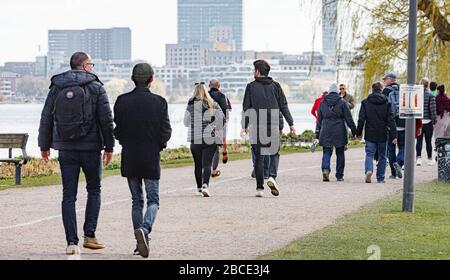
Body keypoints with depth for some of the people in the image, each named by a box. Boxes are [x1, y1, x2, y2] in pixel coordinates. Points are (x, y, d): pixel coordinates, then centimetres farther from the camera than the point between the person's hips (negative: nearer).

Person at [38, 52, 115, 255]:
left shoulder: (56, 88, 5)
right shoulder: (96, 88, -3)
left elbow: (46, 119, 7)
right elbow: (106, 119, -6)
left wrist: (45, 146, 16)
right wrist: (109, 146, 2)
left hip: (66, 148, 2)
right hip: (91, 147, -2)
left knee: (68, 195, 4)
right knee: (94, 190, 14)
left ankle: (72, 242, 0)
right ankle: (90, 235, 4)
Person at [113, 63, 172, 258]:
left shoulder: (122, 101, -4)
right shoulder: (159, 102, -9)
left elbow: (117, 130, -2)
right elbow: (166, 132, -8)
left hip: (129, 159, 2)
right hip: (151, 159, -2)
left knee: (136, 200, 14)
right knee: (153, 201, 5)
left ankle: (141, 241, 11)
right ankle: (144, 228, -23)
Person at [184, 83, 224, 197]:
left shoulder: (191, 105, -3)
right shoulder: (213, 105, 0)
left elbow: (186, 122, 4)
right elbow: (222, 118, -5)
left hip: (195, 139, 0)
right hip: (210, 139, 0)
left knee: (198, 164, 12)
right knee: (207, 164, -3)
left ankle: (199, 188, 19)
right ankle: (205, 185, -23)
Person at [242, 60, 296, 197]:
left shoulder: (251, 87, 0)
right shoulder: (275, 86, 5)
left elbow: (246, 108, 0)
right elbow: (284, 106, 5)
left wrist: (244, 126, 6)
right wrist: (291, 123, 8)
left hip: (256, 127, -1)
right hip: (274, 125, 1)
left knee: (259, 156, 5)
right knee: (275, 153, 13)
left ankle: (259, 187, 3)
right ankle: (273, 177, -13)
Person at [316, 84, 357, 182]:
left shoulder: (323, 103, 6)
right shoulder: (342, 103, -2)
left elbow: (319, 120, 10)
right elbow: (349, 119, -4)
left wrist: (318, 134, 15)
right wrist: (354, 130, 4)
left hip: (326, 133, 2)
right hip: (340, 133, -2)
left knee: (326, 152, 4)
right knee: (340, 154, 9)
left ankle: (325, 169, -23)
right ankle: (339, 176, 12)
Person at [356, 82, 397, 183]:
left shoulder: (365, 103, -1)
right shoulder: (387, 103, -1)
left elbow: (361, 119, -1)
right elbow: (391, 120, -4)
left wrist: (358, 132, 8)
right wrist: (393, 136, -5)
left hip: (370, 134, 0)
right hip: (383, 135, 0)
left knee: (369, 154, 3)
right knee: (382, 156, 11)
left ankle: (369, 170, -25)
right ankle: (380, 178, 13)